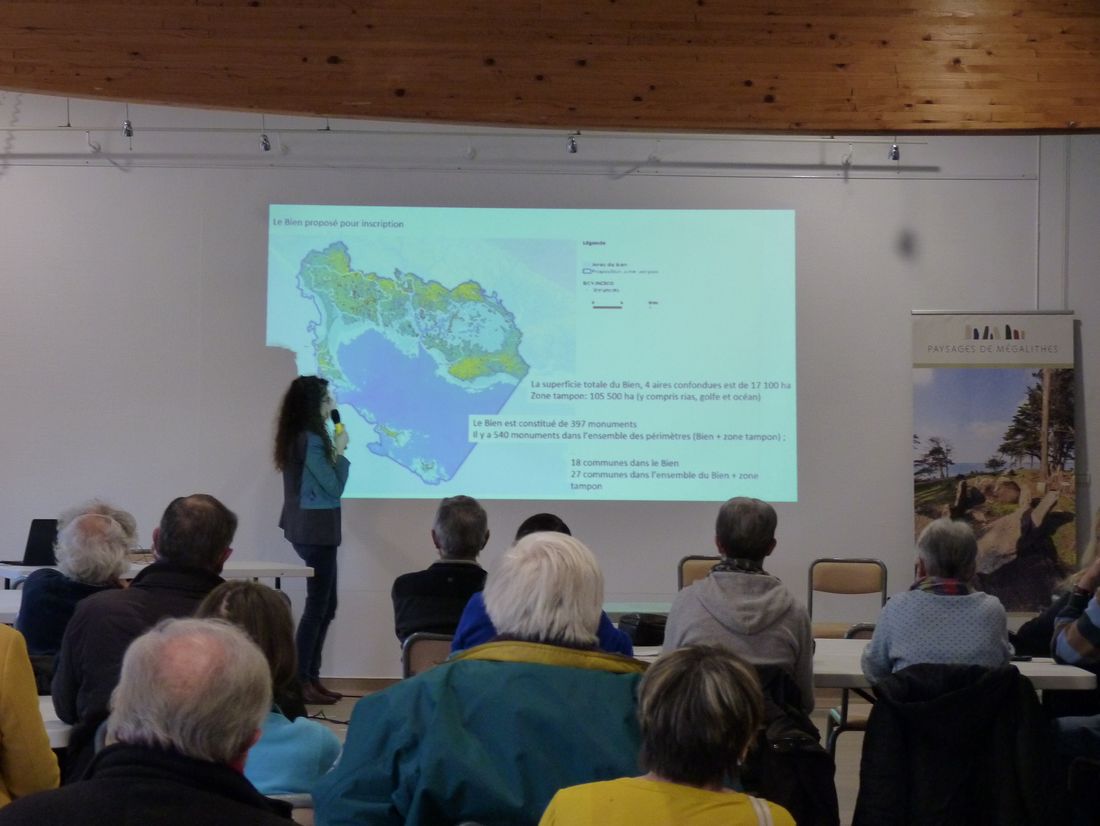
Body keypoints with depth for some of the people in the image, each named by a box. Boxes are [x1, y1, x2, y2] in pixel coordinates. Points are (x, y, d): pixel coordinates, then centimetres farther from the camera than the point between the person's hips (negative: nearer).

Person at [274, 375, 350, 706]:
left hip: (308, 528, 10)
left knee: (325, 604, 14)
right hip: (315, 530, -10)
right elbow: (333, 487, -15)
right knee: (319, 605, -4)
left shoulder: (298, 437, 11)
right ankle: (300, 681, 0)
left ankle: (310, 677, 18)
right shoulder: (311, 440, -18)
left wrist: (333, 449, 9)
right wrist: (340, 451, -6)